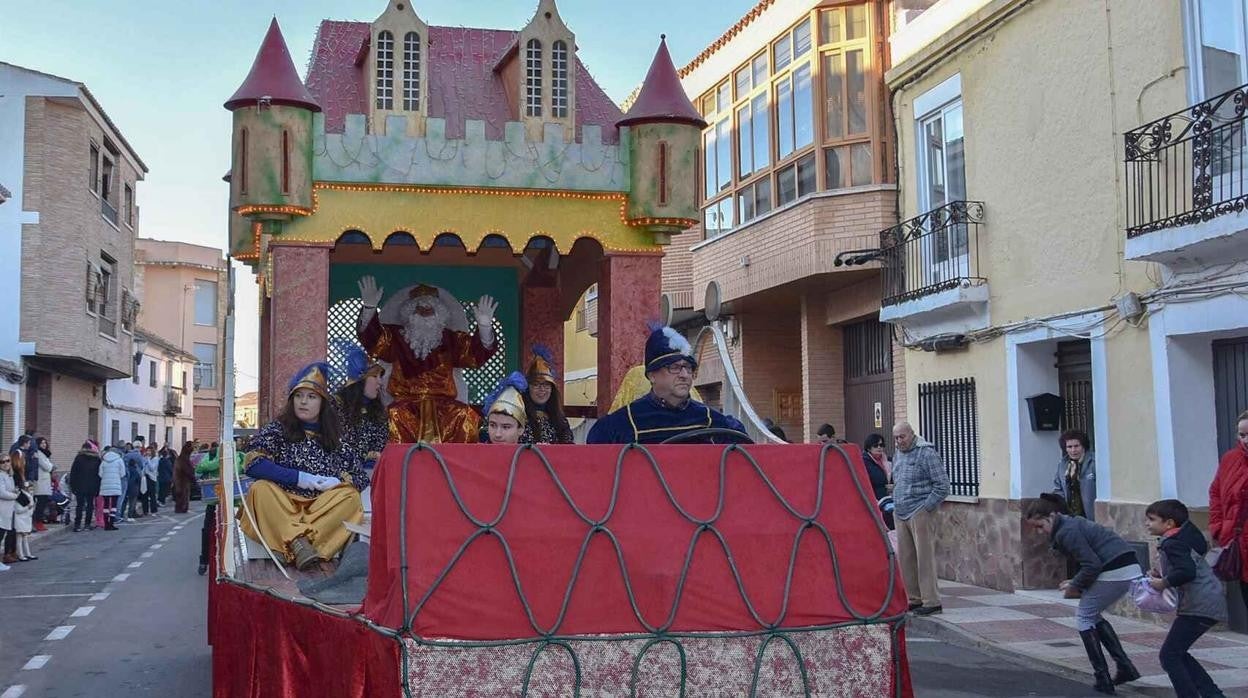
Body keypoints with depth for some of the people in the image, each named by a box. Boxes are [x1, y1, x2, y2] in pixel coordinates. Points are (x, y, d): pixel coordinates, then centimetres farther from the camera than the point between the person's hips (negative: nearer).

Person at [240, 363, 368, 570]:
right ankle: (298, 540, -43)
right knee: (261, 489, -30)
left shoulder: (335, 439, 16)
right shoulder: (276, 430, 10)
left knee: (350, 496, -25)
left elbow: (361, 477, 13)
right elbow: (253, 463, -6)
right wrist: (299, 478, -12)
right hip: (281, 507, -2)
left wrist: (338, 481, -10)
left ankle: (303, 537, -40)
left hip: (323, 508, 2)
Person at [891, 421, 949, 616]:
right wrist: (895, 504, 14)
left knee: (924, 557, -7)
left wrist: (925, 507, -12)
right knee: (904, 558, 9)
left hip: (920, 514, -8)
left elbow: (942, 485, -12)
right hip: (900, 514, 8)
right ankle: (914, 599, 18)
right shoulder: (897, 456, 16)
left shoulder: (926, 453, -9)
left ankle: (931, 602, -2)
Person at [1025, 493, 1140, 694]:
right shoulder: (1072, 524, 17)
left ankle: (1103, 681, 3)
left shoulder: (1067, 532, -14)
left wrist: (1074, 585, -4)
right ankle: (1125, 667, 18)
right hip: (1130, 570, 10)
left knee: (1084, 619, 3)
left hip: (1114, 572, -10)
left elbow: (1092, 564, -18)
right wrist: (1076, 583, 12)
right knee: (1092, 616, 22)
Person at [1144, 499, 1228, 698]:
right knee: (1177, 654, 18)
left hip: (1199, 606, -10)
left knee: (1169, 655, -7)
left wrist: (1164, 583, -18)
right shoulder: (1185, 537, 15)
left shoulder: (1172, 543, -16)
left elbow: (1187, 571, -30)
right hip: (1211, 604, 10)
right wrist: (1160, 574, 12)